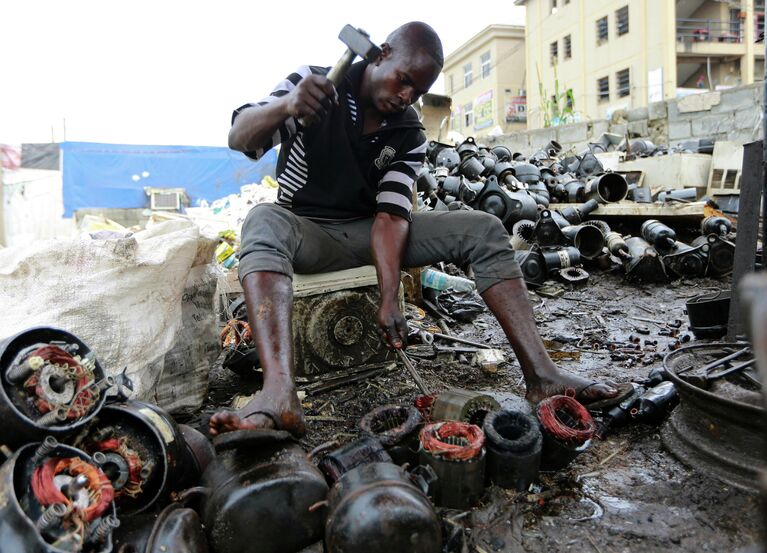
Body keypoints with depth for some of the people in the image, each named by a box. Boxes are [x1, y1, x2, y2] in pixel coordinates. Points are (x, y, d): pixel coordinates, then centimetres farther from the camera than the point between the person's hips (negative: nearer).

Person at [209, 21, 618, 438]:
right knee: (264, 223, -39)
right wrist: (286, 106, -40)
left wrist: (390, 297, -25)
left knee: (484, 229, -13)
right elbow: (239, 138, -17)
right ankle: (279, 394, -55)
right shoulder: (315, 83, -5)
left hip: (369, 231, 3)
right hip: (307, 230, -3)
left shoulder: (409, 135, 2)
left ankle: (540, 374, -20)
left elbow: (392, 213, -10)